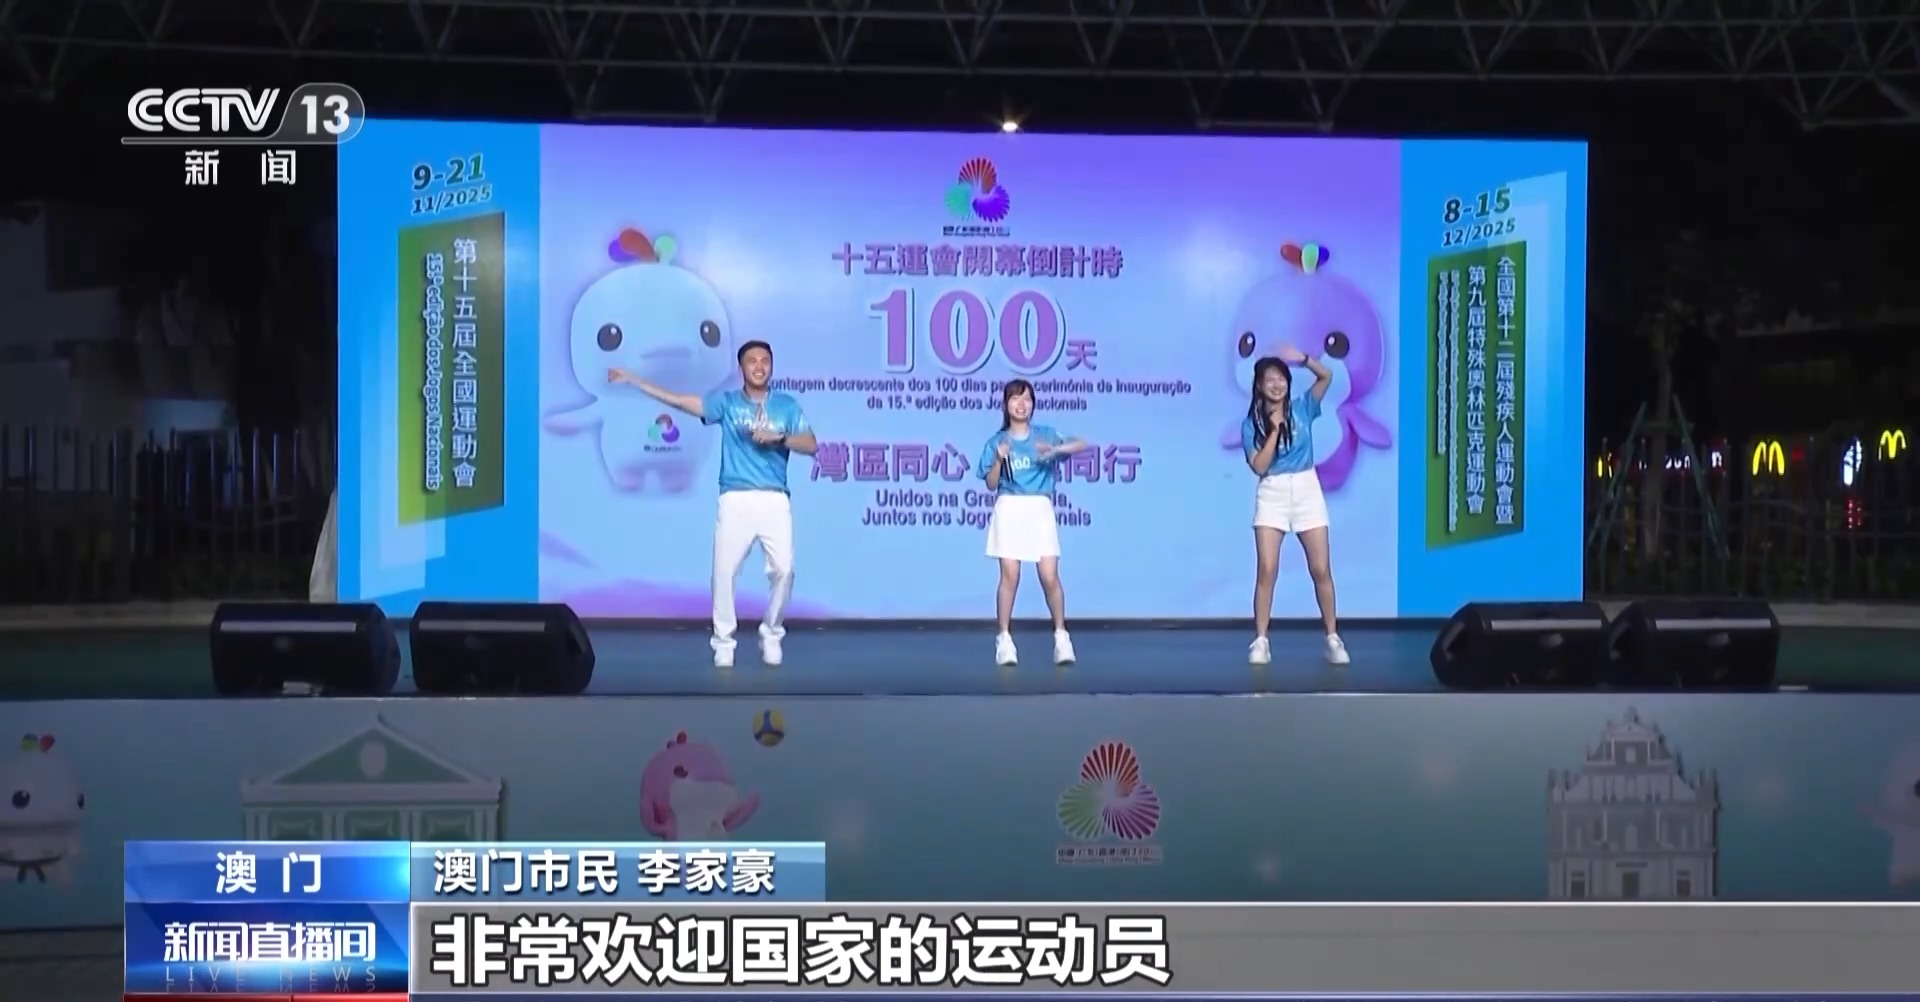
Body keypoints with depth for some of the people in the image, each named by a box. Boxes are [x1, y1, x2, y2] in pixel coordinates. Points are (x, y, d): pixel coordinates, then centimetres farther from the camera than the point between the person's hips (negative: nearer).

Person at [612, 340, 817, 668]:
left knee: (783, 569, -7)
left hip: (775, 501, 0)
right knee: (724, 570, -5)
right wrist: (632, 380, 0)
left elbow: (811, 445, 4)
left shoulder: (787, 405, 11)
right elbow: (679, 400, 3)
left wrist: (779, 438, -13)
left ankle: (771, 636, 12)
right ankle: (724, 641, 6)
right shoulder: (726, 401, 9)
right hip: (735, 500, 0)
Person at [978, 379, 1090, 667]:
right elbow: (991, 484, 4)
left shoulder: (1045, 435, 6)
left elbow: (1082, 445, -3)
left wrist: (1057, 449, -20)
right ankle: (1004, 639, 5)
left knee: (1050, 577, -6)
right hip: (1009, 510, 0)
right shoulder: (997, 441, 6)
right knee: (1010, 576, -4)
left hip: (1040, 510, 0)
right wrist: (999, 460, -12)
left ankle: (1061, 636, 8)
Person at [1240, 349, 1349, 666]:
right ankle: (1260, 641, -2)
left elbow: (1326, 377, -7)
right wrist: (1274, 429, -15)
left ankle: (1333, 639, 10)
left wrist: (1305, 360, -23)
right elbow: (1259, 466, -11)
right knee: (1267, 570, -9)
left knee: (1321, 570, 1)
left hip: (1307, 491, 1)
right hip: (1272, 495, -1)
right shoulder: (1251, 424, -1)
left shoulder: (1301, 408, 3)